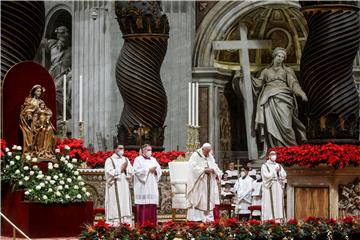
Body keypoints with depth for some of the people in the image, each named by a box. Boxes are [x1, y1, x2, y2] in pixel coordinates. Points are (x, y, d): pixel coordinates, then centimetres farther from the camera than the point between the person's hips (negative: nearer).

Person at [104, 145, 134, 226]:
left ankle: (126, 222, 2)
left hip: (124, 186, 5)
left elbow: (131, 172, 7)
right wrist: (120, 169, -10)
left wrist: (125, 169, -12)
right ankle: (114, 223, -8)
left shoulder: (126, 160, 15)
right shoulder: (110, 160, 0)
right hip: (114, 187, -5)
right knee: (115, 205, -8)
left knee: (125, 204, 2)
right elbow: (109, 172, -13)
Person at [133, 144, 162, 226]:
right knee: (143, 207, -10)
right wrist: (148, 170, -13)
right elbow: (137, 171, -13)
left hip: (152, 187, 6)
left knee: (152, 206, 2)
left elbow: (159, 170, 13)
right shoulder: (138, 160, 0)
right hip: (142, 188, -6)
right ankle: (141, 225, -9)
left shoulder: (153, 160, 17)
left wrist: (155, 171, -9)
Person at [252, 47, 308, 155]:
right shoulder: (266, 71, 23)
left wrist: (301, 93, -10)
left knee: (284, 123, -16)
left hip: (282, 97, -1)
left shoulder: (287, 70, 19)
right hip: (269, 99, 1)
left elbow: (293, 83, 6)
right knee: (270, 124, -11)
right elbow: (259, 83, 15)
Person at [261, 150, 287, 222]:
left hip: (278, 187, 4)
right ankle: (268, 220, -11)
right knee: (269, 204, -9)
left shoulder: (278, 166, 16)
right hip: (269, 187, -4)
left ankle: (278, 219, -4)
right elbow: (267, 176, -10)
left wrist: (280, 171, -10)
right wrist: (275, 171, -9)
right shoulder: (265, 166, 3)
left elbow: (284, 175, 7)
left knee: (278, 203, -2)